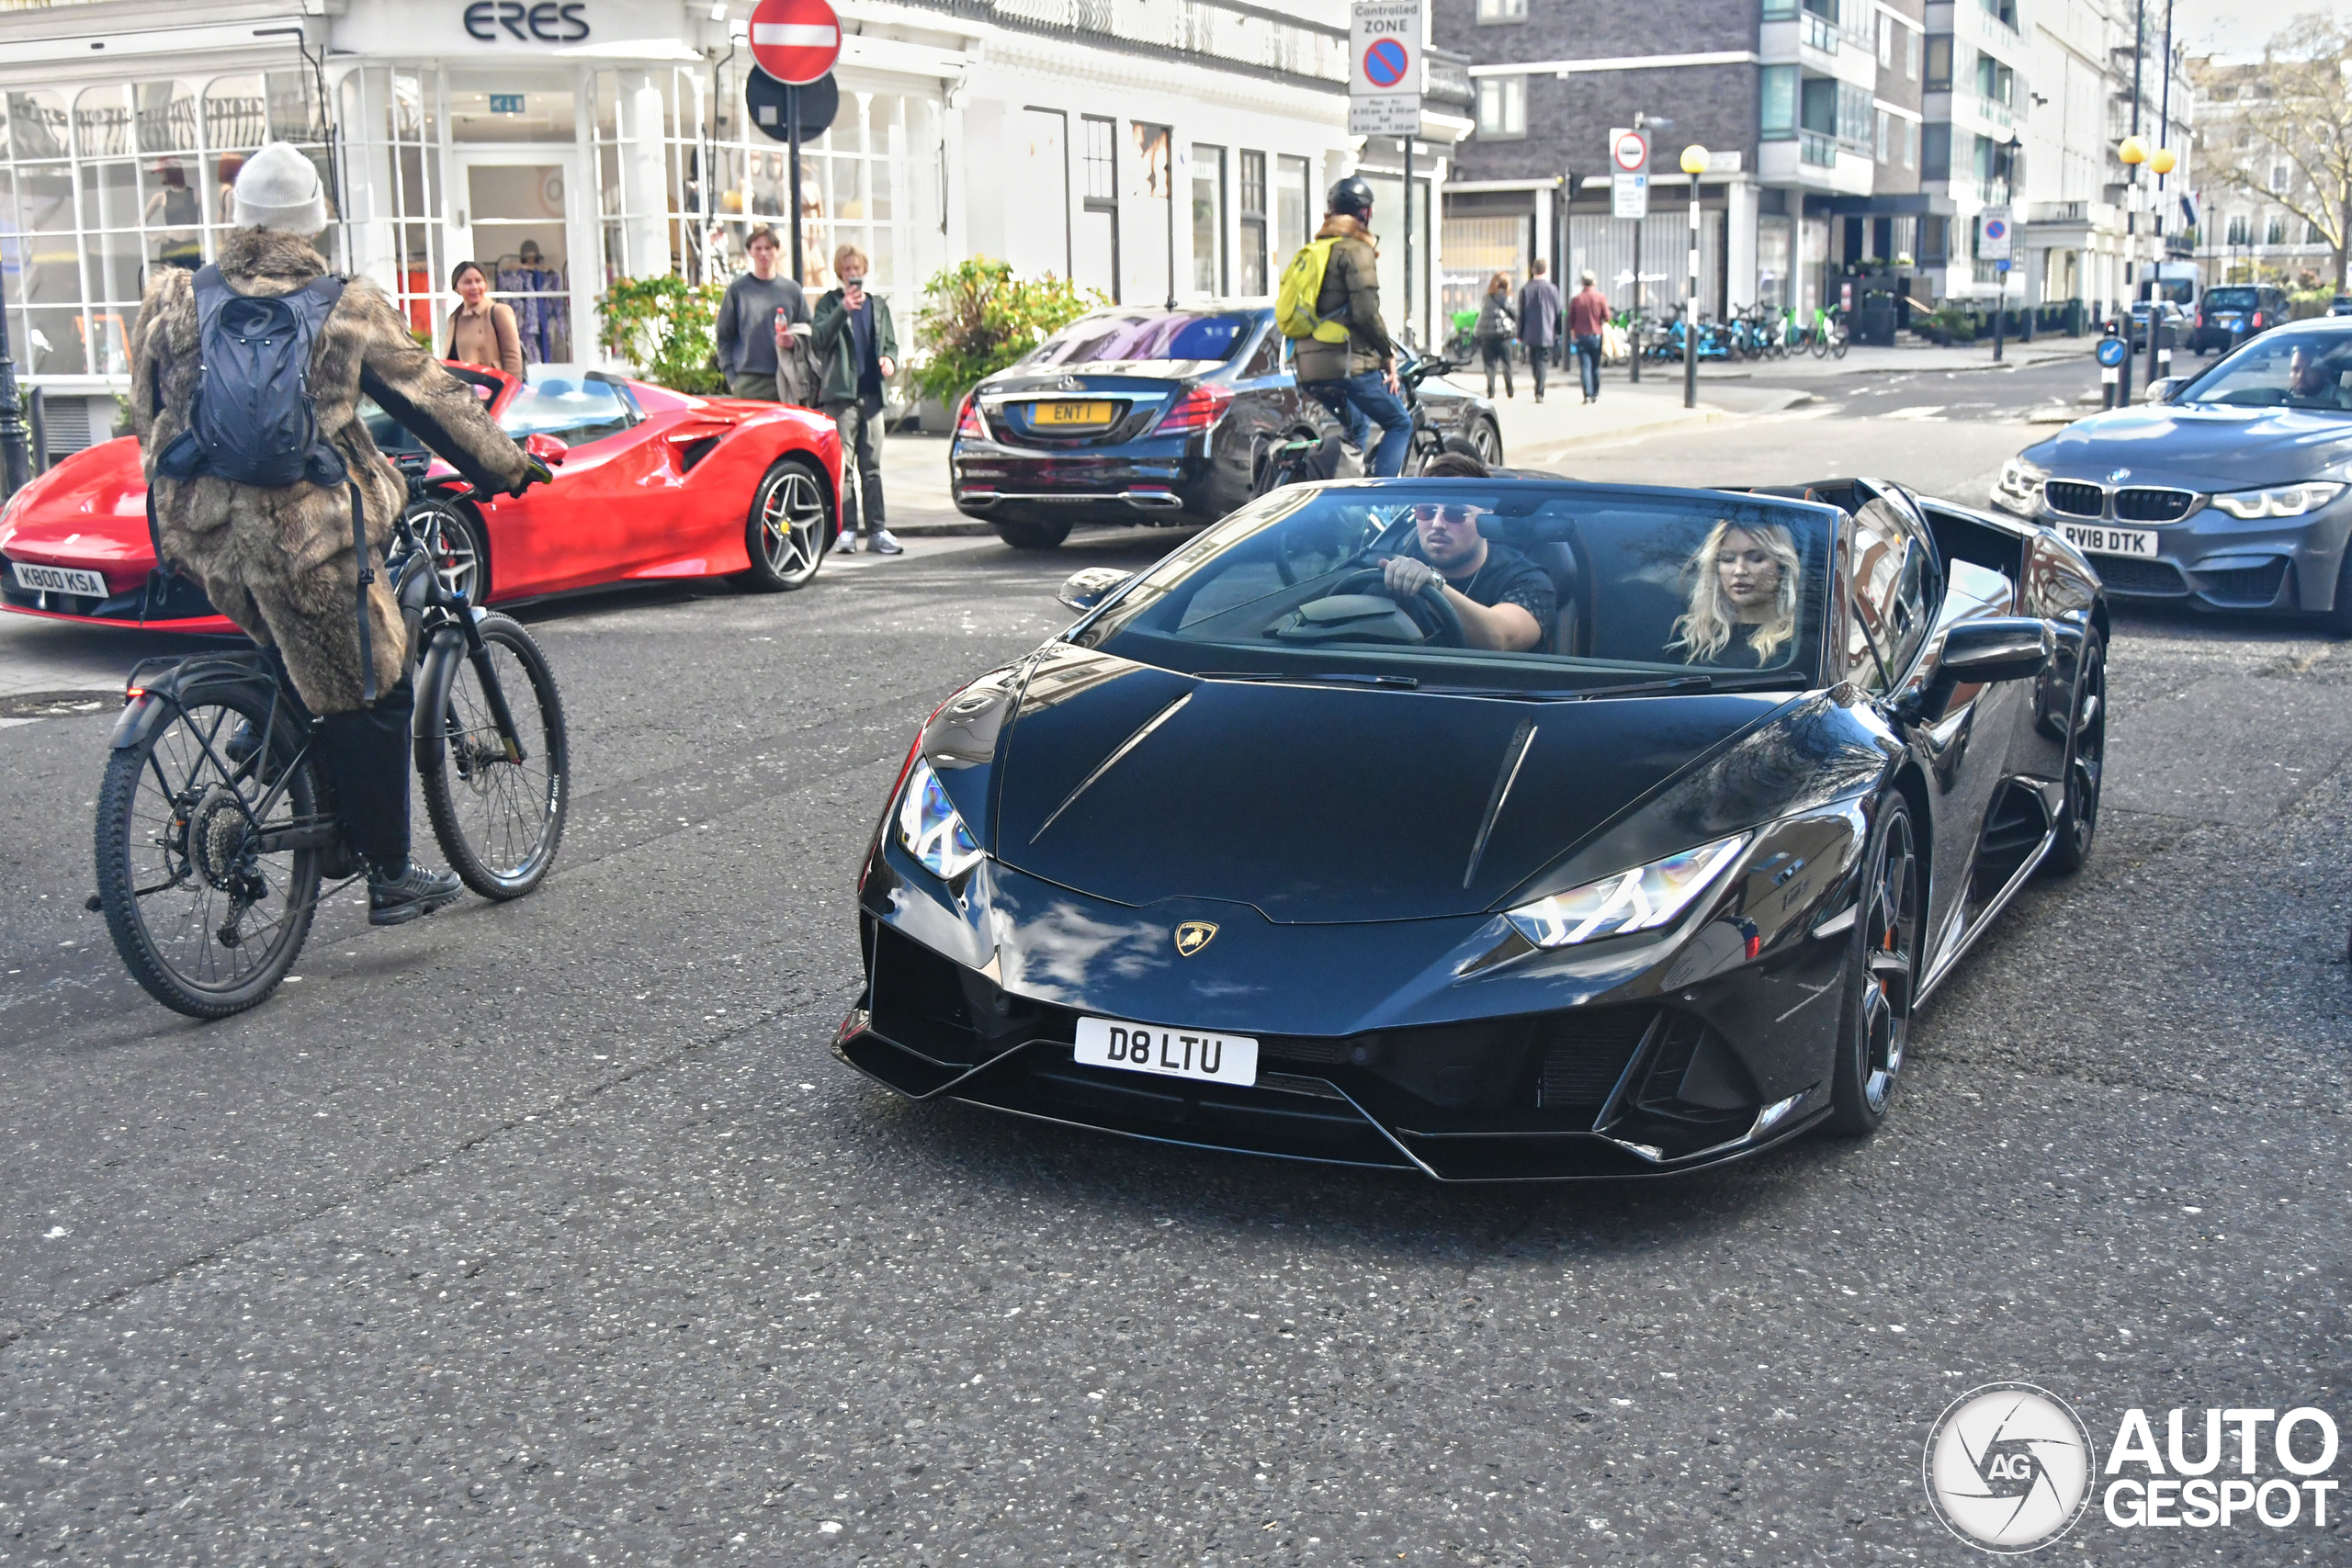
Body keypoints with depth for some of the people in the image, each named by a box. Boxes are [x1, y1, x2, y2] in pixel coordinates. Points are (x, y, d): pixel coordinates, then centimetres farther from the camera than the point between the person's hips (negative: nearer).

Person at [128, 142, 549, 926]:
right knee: (369, 694, 7)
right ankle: (390, 877, 12)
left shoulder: (174, 300, 6)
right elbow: (433, 398, 4)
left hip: (201, 535, 5)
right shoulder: (347, 309, -3)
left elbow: (146, 414, 16)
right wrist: (509, 467, 17)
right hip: (304, 534, -4)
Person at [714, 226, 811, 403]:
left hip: (785, 382, 2)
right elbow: (723, 337, 7)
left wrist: (794, 341, -8)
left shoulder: (792, 289, 12)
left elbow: (807, 333, 15)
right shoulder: (738, 289, 7)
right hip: (748, 382, -2)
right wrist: (731, 377, -2)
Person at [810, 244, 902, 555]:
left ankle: (876, 530, 5)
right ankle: (845, 529, -6)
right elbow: (818, 340, -9)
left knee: (872, 467, 4)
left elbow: (890, 343, 23)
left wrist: (890, 360, 0)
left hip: (872, 394, 4)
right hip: (841, 393, -4)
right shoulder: (830, 302, 5)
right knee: (841, 465, -7)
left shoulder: (878, 305, 19)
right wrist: (844, 309, -20)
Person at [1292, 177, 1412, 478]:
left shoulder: (1312, 251, 20)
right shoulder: (1356, 250, -6)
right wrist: (1388, 354, -4)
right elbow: (1365, 312, -16)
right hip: (1347, 363, -8)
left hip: (1309, 368, 8)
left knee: (1356, 429, 27)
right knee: (1399, 424, 2)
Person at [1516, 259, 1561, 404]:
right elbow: (1558, 313, 2)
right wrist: (1558, 332, 14)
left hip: (1530, 334, 1)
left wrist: (1519, 334, 8)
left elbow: (1521, 314, 1)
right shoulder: (1552, 290, -4)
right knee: (1541, 363, 0)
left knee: (1534, 361, 14)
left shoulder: (1525, 290, -2)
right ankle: (1539, 393, -5)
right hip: (1546, 333, -1)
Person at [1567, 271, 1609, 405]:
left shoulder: (1576, 299, 0)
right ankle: (1596, 394, 15)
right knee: (1596, 366, 11)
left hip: (1581, 336, 0)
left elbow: (1571, 319, 4)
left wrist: (1573, 334, 17)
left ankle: (1587, 394, -12)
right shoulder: (1600, 298, -3)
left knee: (1585, 366, -2)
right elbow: (1607, 316, -2)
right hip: (1596, 336, 0)